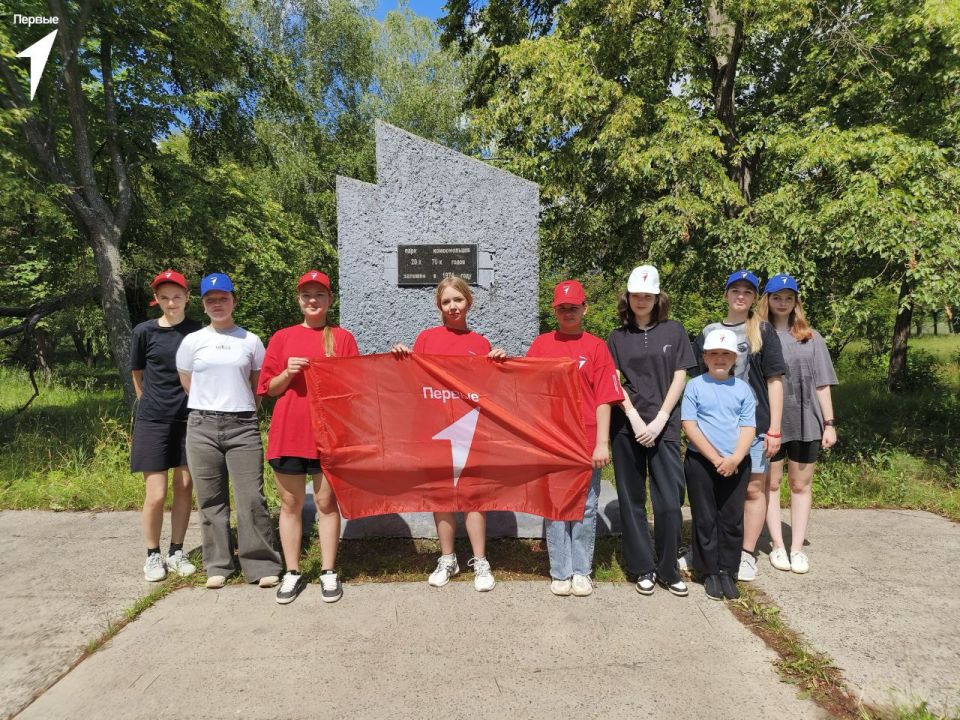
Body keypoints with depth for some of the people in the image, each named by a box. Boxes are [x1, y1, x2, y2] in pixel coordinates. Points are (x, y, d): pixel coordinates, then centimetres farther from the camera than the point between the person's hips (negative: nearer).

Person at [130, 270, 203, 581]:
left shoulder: (198, 332, -1)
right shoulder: (144, 331, -4)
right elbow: (137, 374, 9)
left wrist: (190, 402, 9)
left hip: (189, 419, 2)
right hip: (153, 421, -1)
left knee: (184, 488, 8)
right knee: (156, 494, -1)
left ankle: (176, 552, 23)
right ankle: (152, 555, 18)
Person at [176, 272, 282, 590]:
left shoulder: (251, 341, 6)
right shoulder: (192, 341, 7)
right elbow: (187, 385, 15)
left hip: (243, 426, -1)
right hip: (202, 426, 1)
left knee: (251, 498, -3)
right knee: (211, 500, 8)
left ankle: (262, 564, 7)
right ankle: (217, 565, 20)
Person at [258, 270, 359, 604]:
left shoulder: (342, 338, 5)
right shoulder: (282, 338, 9)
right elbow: (270, 388, 8)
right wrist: (288, 372, -10)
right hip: (288, 432, 2)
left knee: (327, 502, 6)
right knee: (290, 504, 9)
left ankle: (329, 572, 18)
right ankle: (292, 573, 21)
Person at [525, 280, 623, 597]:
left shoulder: (596, 346, 2)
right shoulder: (541, 344, 8)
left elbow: (604, 398, -2)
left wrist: (602, 443, -7)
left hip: (586, 442, -1)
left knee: (586, 508, 7)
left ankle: (581, 572, 21)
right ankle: (560, 572, 19)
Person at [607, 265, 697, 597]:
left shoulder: (673, 331, 6)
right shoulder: (618, 337, 8)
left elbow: (679, 378, 2)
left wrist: (659, 421, -7)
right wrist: (635, 419, -10)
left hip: (664, 426, -1)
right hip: (627, 426, 1)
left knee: (669, 501, -3)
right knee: (632, 500, 5)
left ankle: (668, 569, 14)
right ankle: (643, 569, 17)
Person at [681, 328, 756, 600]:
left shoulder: (743, 389, 6)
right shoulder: (695, 386, -1)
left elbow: (749, 428, 2)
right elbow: (689, 425, -7)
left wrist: (735, 458, -14)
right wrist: (716, 459, -13)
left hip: (736, 465, 2)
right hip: (701, 462, -2)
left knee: (732, 520, 8)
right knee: (705, 519, 5)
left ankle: (728, 572, 20)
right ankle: (710, 572, 17)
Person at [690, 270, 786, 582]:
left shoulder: (763, 332, 4)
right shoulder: (708, 332, 10)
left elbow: (775, 381, 1)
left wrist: (774, 429, -5)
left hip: (754, 423, -2)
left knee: (754, 488, 4)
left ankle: (747, 554, 17)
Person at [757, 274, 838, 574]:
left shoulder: (811, 338, 8)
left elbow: (821, 384, 7)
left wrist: (829, 422, 2)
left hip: (805, 421, 2)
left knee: (801, 485, 9)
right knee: (771, 484, 7)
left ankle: (797, 547, 19)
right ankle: (778, 546, 18)